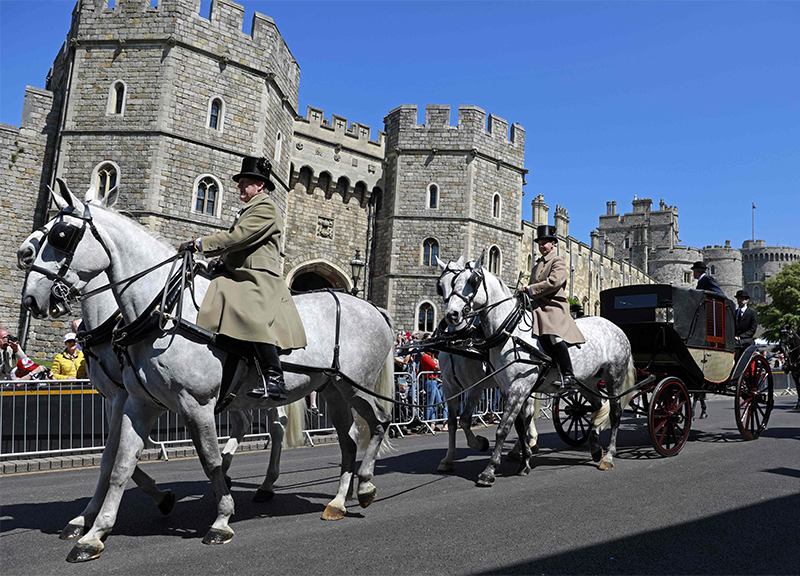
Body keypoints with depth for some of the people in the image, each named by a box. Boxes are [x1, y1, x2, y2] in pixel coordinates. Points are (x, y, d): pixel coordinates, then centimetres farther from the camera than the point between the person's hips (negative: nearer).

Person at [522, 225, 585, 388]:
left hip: (554, 307, -8)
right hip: (538, 308, 9)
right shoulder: (538, 265, 27)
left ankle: (568, 376, -29)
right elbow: (533, 286, 31)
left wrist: (530, 289, -15)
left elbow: (553, 282, -15)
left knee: (554, 336, -29)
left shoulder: (558, 262, 2)